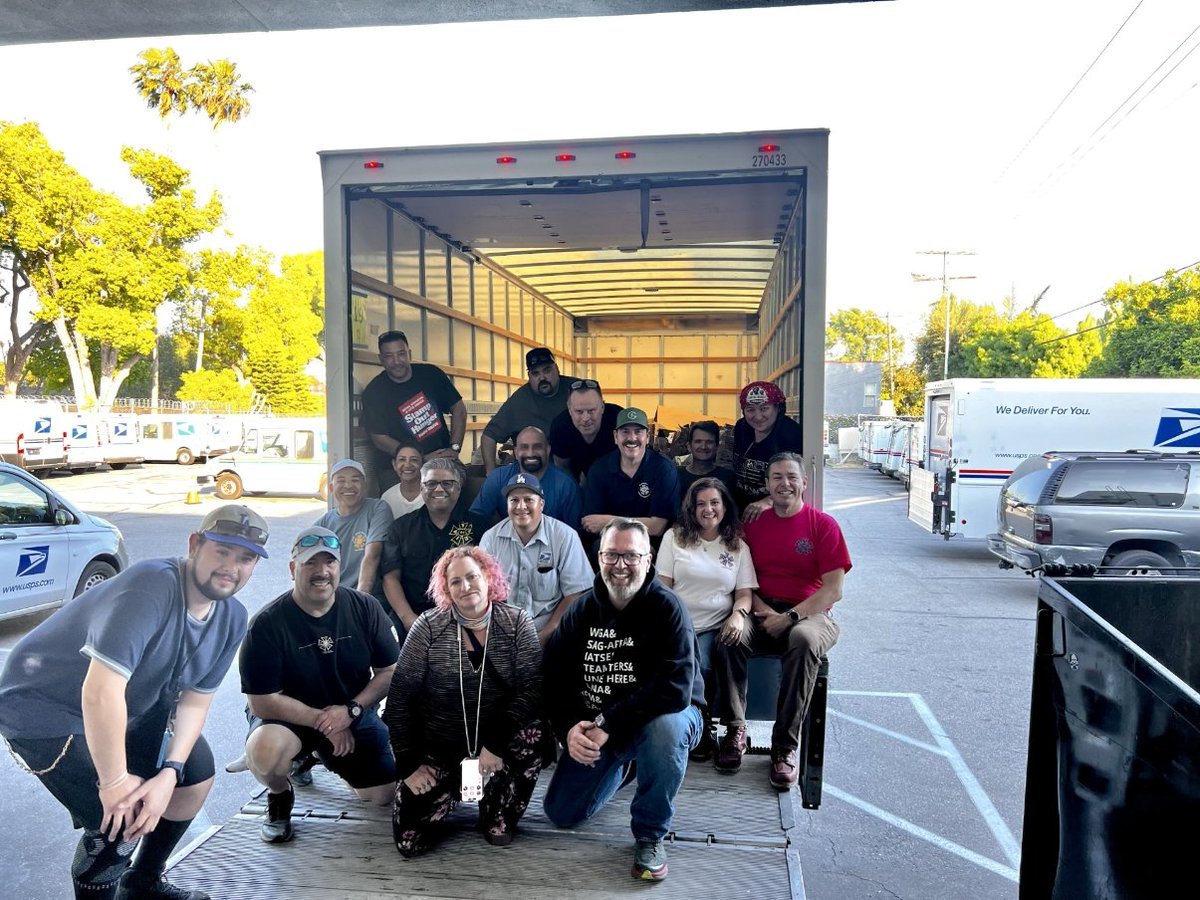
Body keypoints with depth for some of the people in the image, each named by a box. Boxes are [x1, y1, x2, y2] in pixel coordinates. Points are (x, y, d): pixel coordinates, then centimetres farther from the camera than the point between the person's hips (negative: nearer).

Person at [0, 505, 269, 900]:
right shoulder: (151, 588, -35)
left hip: (130, 707, 8)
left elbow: (196, 699, -3)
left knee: (197, 774, 8)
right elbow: (100, 692, -38)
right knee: (120, 820, -18)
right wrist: (115, 782, -29)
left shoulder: (232, 619, -8)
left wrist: (168, 774, -17)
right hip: (44, 708, -8)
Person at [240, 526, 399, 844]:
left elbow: (389, 672, -5)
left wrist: (350, 710, -18)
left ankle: (315, 756, 26)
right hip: (289, 717, -3)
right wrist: (322, 720, -19)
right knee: (264, 749, -37)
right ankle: (280, 796, 1)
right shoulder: (268, 623, -20)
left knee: (385, 794, -3)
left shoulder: (364, 608, -11)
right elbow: (262, 701, -18)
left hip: (354, 714, 4)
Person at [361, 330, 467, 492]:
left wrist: (454, 448, -5)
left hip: (442, 458, 3)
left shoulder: (431, 374, 3)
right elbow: (379, 438, -8)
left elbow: (458, 408, 8)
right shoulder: (373, 392, -5)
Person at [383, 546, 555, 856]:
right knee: (410, 841, -9)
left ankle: (499, 813, -3)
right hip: (438, 748, 0)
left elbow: (532, 688, -16)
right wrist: (409, 764, -11)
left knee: (536, 733, -30)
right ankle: (451, 789, 23)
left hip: (497, 741, 0)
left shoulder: (516, 621, -8)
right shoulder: (428, 627, -9)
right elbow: (400, 699, -8)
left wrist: (497, 743, -24)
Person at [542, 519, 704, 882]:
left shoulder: (666, 607, -20)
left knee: (664, 726, -39)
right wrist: (569, 728, -22)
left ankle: (651, 834, -14)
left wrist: (610, 725, -32)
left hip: (662, 715, -4)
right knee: (561, 813, 3)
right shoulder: (582, 610, -5)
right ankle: (622, 768, 33)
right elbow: (553, 677, -4)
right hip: (595, 727, 5)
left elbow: (675, 687, -31)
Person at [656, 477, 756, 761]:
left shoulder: (738, 546, 14)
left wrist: (738, 614, -14)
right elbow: (662, 587, 5)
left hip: (715, 628, 1)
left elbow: (744, 593, 9)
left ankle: (701, 731, -3)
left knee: (701, 668, -31)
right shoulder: (674, 537, 10)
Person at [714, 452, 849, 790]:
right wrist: (762, 610, -9)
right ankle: (736, 730, -16)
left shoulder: (823, 524, -1)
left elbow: (833, 589, -6)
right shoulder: (753, 523, 9)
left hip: (809, 614, -2)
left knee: (804, 641, -36)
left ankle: (785, 748, -27)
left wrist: (790, 617, -16)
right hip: (762, 612, 3)